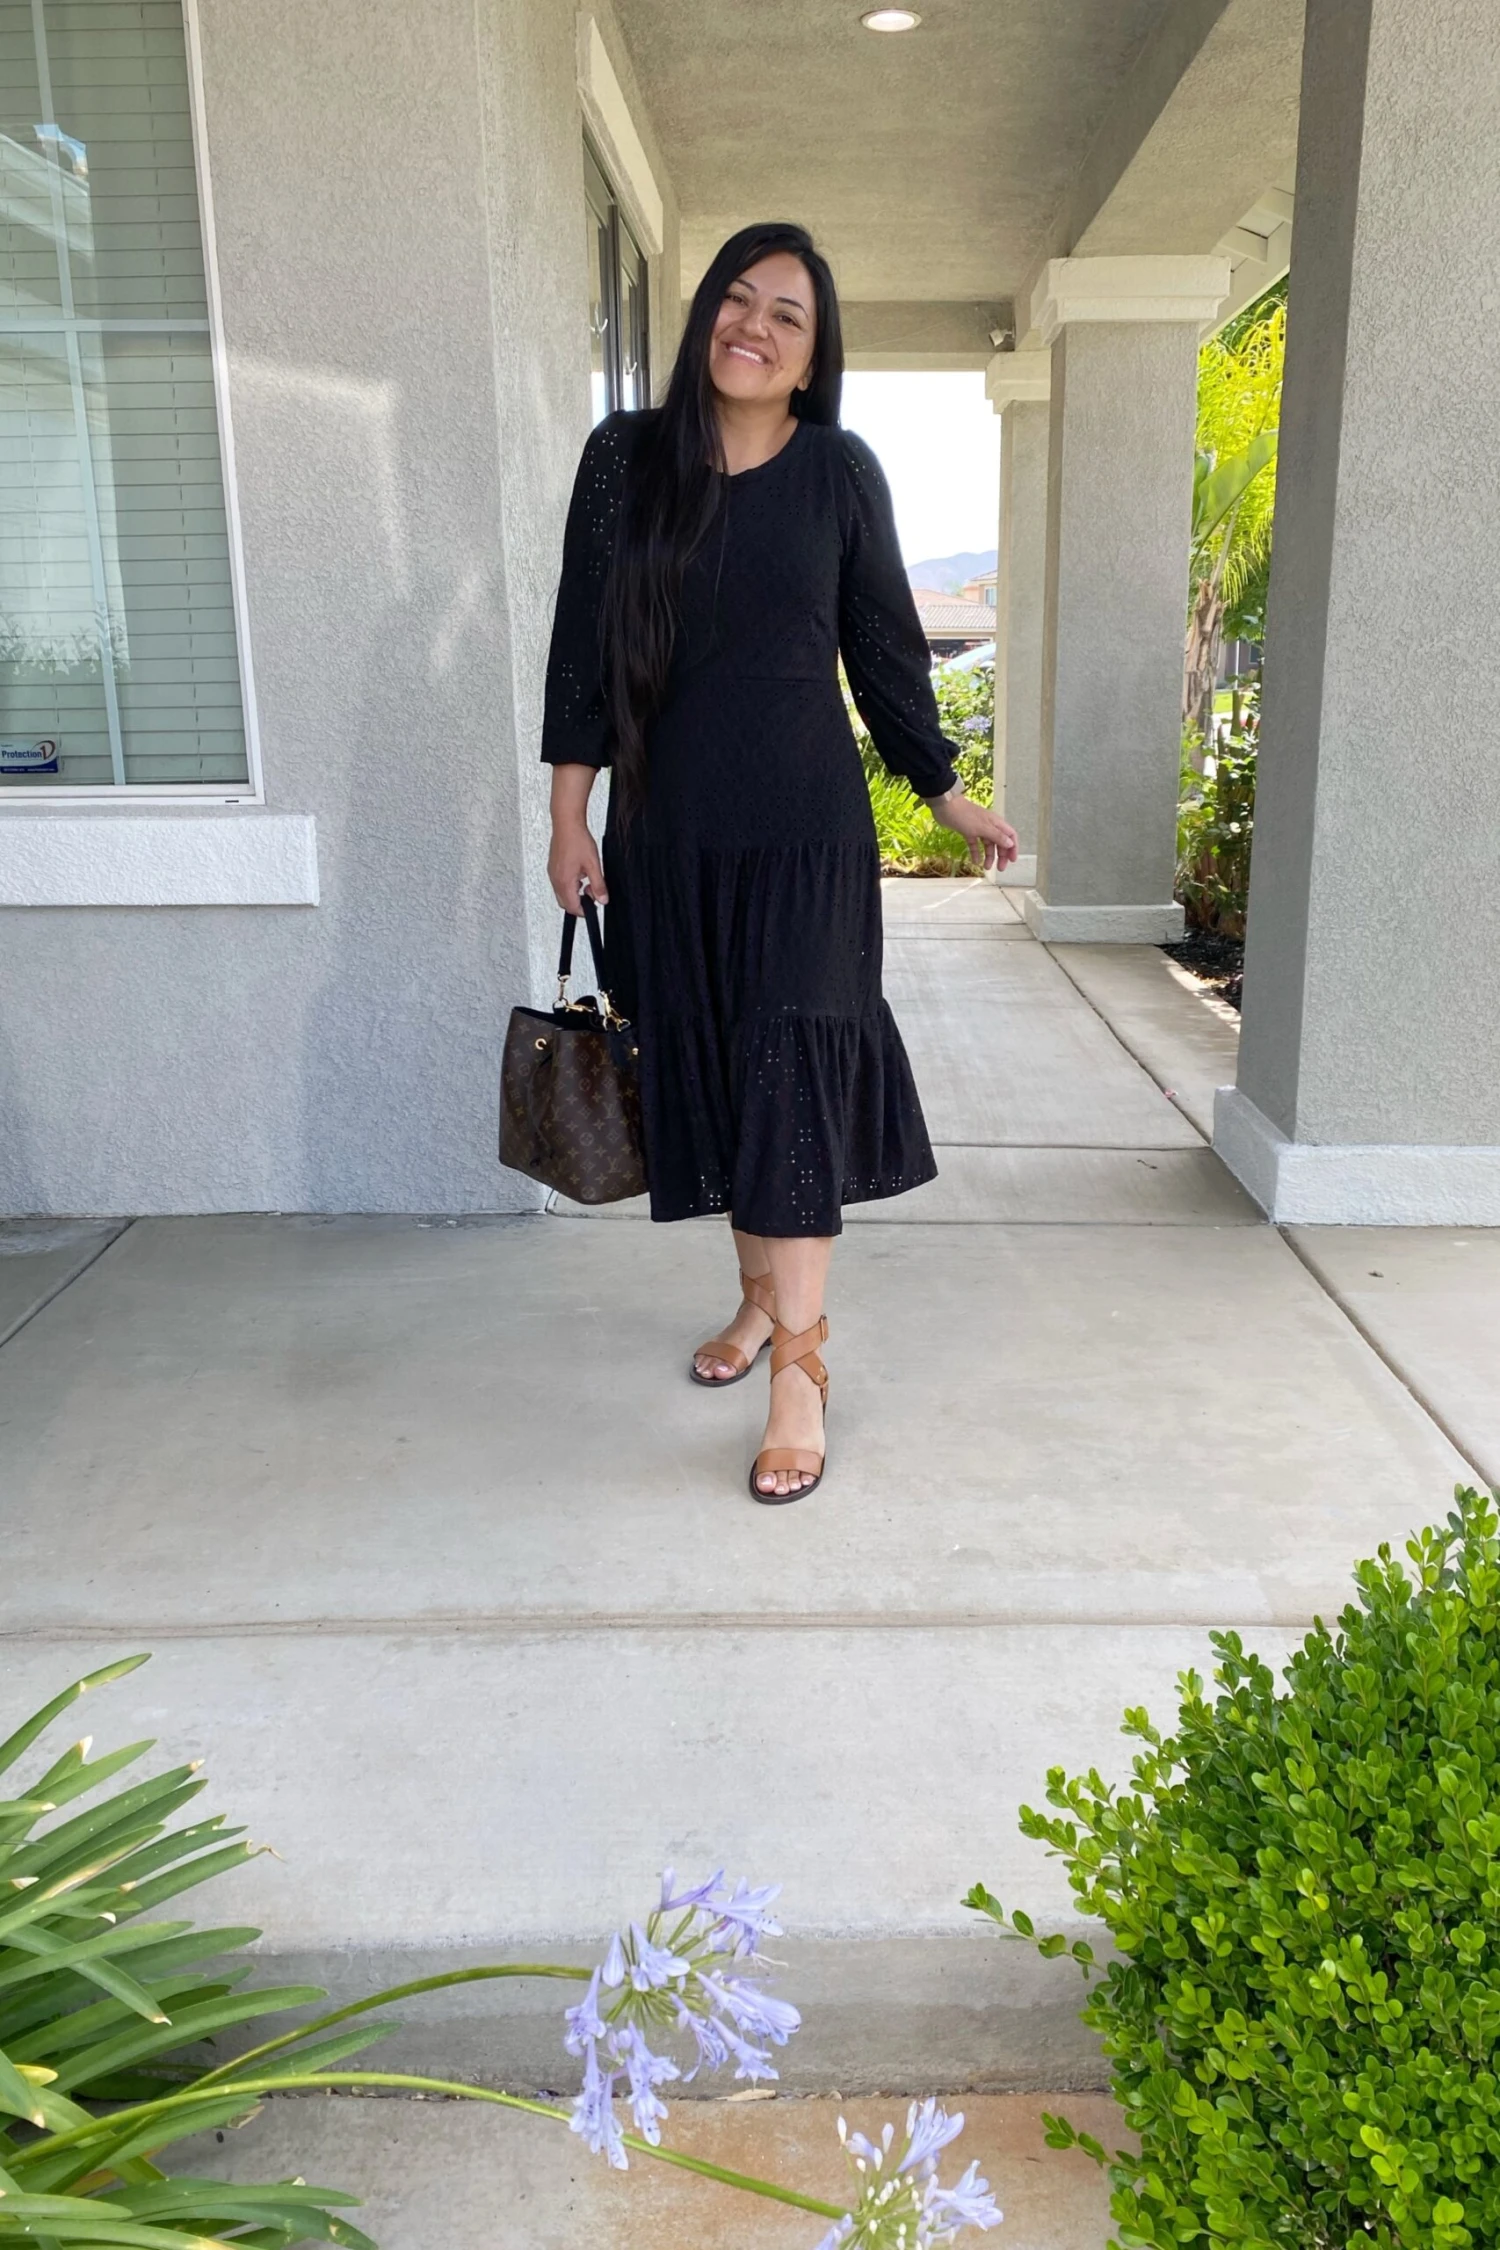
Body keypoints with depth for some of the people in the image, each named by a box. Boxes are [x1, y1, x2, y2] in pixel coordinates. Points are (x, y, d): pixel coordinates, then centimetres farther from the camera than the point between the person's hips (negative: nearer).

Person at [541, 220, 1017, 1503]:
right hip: (670, 829, 2)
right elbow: (584, 641, 3)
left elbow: (885, 650, 7)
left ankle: (801, 1364, -1)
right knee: (704, 1063, 10)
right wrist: (570, 815, 0)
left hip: (803, 828, -2)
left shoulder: (841, 472, 0)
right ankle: (761, 1293, 29)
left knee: (791, 1072, -6)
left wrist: (951, 798, 10)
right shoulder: (629, 456, 2)